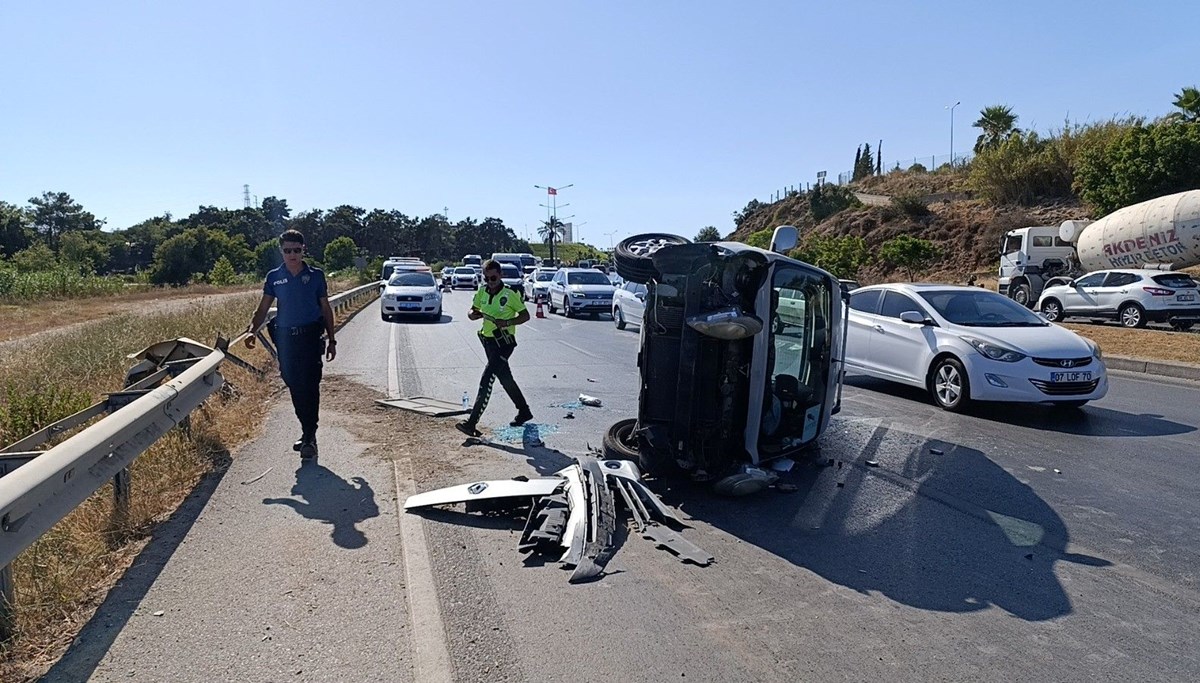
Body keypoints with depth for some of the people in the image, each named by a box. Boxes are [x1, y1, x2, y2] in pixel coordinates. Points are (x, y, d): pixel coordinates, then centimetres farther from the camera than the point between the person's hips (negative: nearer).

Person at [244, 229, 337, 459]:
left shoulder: (316, 275, 2)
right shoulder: (274, 277, 7)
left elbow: (326, 309, 7)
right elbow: (263, 309, 6)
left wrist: (331, 339, 6)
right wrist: (252, 329, -12)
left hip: (310, 336, -3)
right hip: (285, 337, 3)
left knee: (309, 386, -10)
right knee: (294, 386, 8)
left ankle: (309, 436, -7)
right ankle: (308, 433, 21)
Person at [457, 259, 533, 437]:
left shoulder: (510, 294, -11)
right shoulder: (481, 293, 5)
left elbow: (525, 315, -7)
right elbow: (471, 313, 12)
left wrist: (507, 322, -23)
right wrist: (476, 314, -12)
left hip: (504, 342, -7)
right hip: (488, 340, 7)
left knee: (486, 380, -16)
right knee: (505, 379, 18)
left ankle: (472, 423, -16)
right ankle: (524, 411, 35)